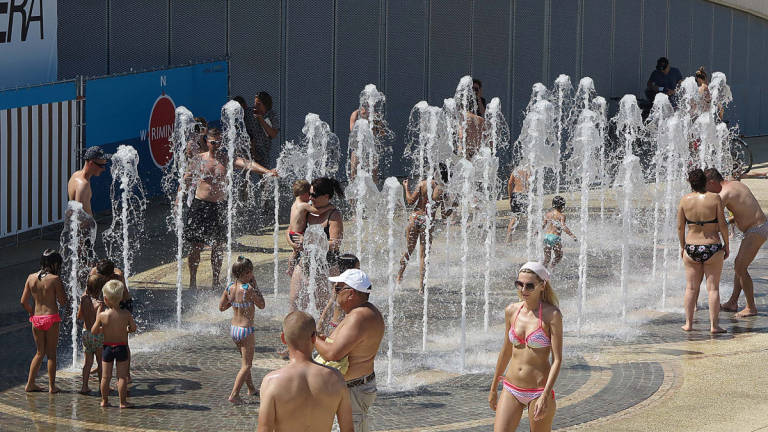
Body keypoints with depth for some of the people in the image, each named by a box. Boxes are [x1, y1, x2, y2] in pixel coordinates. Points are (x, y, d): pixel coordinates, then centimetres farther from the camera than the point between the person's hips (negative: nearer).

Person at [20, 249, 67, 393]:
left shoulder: (31, 278, 2)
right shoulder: (54, 279, -11)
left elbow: (23, 302, 4)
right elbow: (63, 303, -7)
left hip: (36, 319, 4)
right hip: (51, 318, -4)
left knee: (40, 353, 18)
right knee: (51, 353, 7)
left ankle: (30, 384, 17)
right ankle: (52, 386, 12)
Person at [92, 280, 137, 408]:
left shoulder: (102, 315, -12)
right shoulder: (126, 314, -12)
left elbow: (94, 332, -4)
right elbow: (133, 328, 0)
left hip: (107, 347, 1)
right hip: (121, 347, -1)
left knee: (105, 376, 11)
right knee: (122, 377, 6)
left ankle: (104, 400, 20)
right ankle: (123, 402, 8)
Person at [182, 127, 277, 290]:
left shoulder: (226, 158, -1)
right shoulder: (199, 159, 0)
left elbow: (247, 164, -16)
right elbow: (186, 180, 7)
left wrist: (267, 171, -32)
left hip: (220, 206, 1)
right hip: (201, 204, -1)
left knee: (218, 247, 4)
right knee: (197, 246, 0)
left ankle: (216, 281, 16)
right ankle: (192, 281, 11)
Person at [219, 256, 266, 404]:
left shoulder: (230, 288, -1)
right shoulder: (248, 289, -20)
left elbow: (221, 307, 10)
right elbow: (261, 305, -8)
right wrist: (255, 286, -5)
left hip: (233, 328, 7)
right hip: (246, 329, -7)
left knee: (245, 360, 25)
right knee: (246, 365, 1)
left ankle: (251, 389, 39)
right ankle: (234, 394, -7)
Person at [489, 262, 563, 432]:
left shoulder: (552, 314, -10)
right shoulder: (511, 311, 5)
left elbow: (557, 360, -13)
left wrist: (545, 397, -22)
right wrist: (493, 387, 21)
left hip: (539, 391, -4)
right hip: (511, 390, 4)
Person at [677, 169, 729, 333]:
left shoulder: (685, 200, -4)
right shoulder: (715, 198, -9)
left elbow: (680, 227, 1)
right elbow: (722, 225, -8)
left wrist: (682, 246, 14)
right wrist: (726, 245, 4)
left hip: (691, 247, 2)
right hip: (713, 248, -2)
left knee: (691, 287, 11)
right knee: (713, 287, 4)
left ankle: (689, 323, 13)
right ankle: (714, 325, 3)